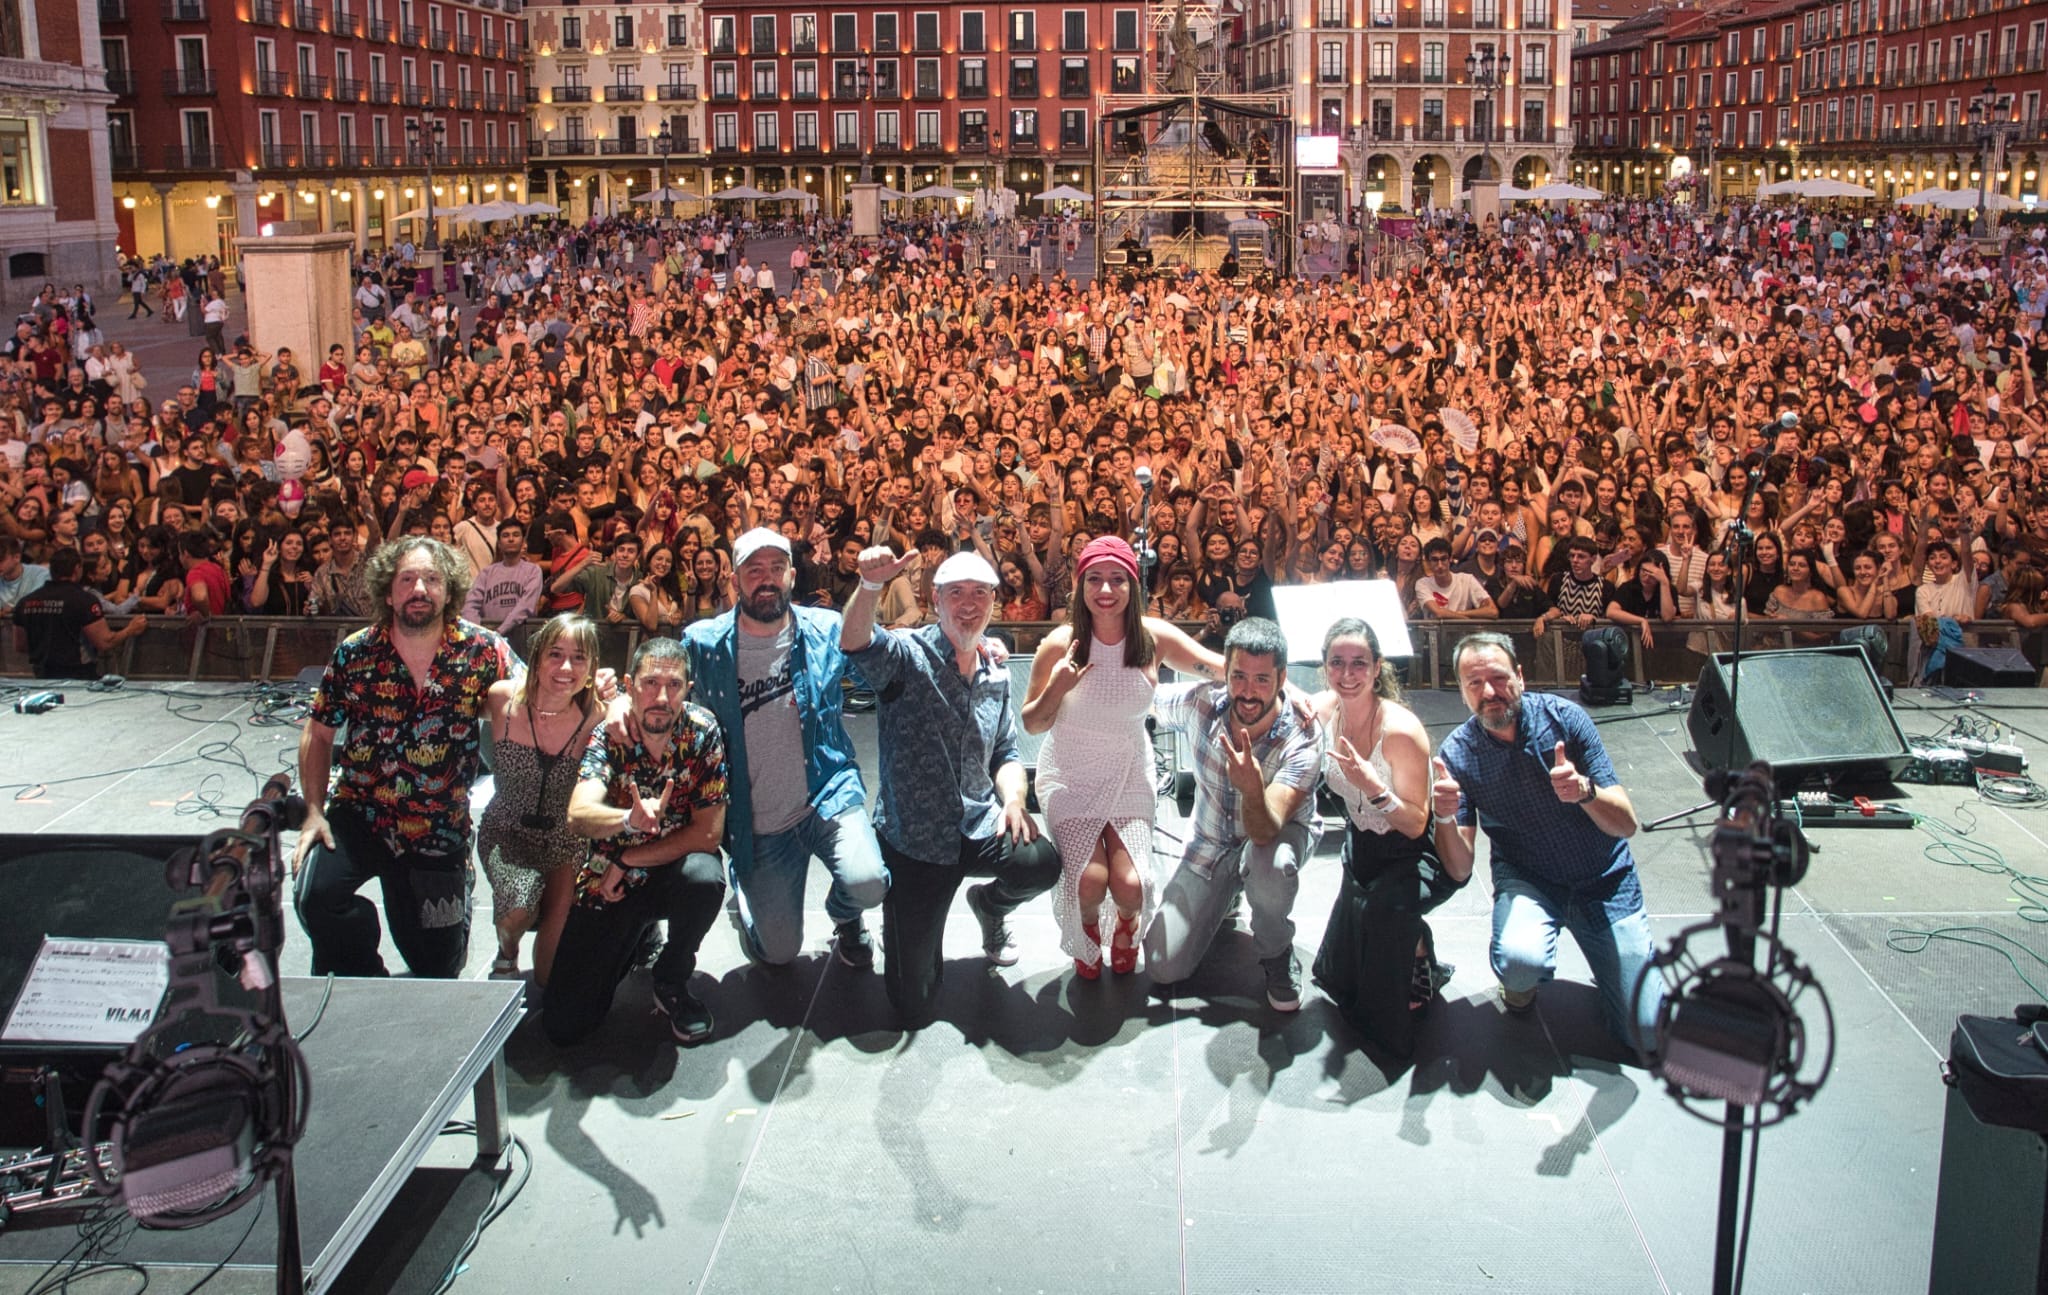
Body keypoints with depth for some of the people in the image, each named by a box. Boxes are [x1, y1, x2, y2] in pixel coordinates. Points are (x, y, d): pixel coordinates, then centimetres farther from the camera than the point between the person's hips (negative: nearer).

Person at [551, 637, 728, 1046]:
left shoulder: (702, 732, -15)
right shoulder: (608, 734, -15)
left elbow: (709, 833, -15)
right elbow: (579, 816, -32)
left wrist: (626, 860, -16)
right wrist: (630, 819, -53)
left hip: (675, 871, 0)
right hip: (610, 882, 0)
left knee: (705, 875, -37)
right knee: (563, 1025, -6)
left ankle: (672, 984, -8)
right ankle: (635, 942, 23)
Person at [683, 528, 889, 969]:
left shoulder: (826, 630, -4)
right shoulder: (703, 643, -5)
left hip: (827, 796, 0)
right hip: (756, 822, 0)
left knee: (867, 884, -28)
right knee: (779, 953, 5)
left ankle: (845, 916, 12)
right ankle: (745, 897, 42)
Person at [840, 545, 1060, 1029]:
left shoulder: (996, 675, 9)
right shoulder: (907, 654, -9)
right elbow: (855, 642, -30)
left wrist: (1013, 797, -7)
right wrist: (871, 584, -51)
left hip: (979, 828, 4)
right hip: (914, 839, -4)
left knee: (1041, 863, -30)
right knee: (915, 1009, -4)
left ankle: (991, 904, 8)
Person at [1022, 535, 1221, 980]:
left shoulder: (1154, 638, -10)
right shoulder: (1061, 644, -14)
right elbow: (1032, 724, -5)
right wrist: (1056, 690, -24)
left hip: (1130, 775, 1)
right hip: (1069, 777, -1)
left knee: (1130, 885, -15)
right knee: (1091, 881, -20)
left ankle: (1127, 925, 26)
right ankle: (1088, 934, 21)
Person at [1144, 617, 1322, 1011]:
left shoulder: (1301, 739, -31)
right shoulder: (1200, 703, -22)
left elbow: (1265, 832, -42)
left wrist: (1252, 789, -63)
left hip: (1280, 834, -3)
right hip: (1211, 842, 3)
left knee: (1271, 863, -42)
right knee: (1163, 967, -5)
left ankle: (1277, 954, -8)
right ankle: (1223, 899, 26)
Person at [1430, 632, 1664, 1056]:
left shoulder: (1564, 718, -16)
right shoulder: (1458, 753, -13)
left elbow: (1626, 825, -17)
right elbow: (1461, 867, -14)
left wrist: (1585, 790, -38)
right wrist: (1443, 818, -35)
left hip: (1605, 882, 0)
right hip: (1527, 879, 0)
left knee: (1647, 1033, -5)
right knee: (1520, 960, -34)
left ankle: (1608, 966, 27)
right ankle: (1520, 987, 3)